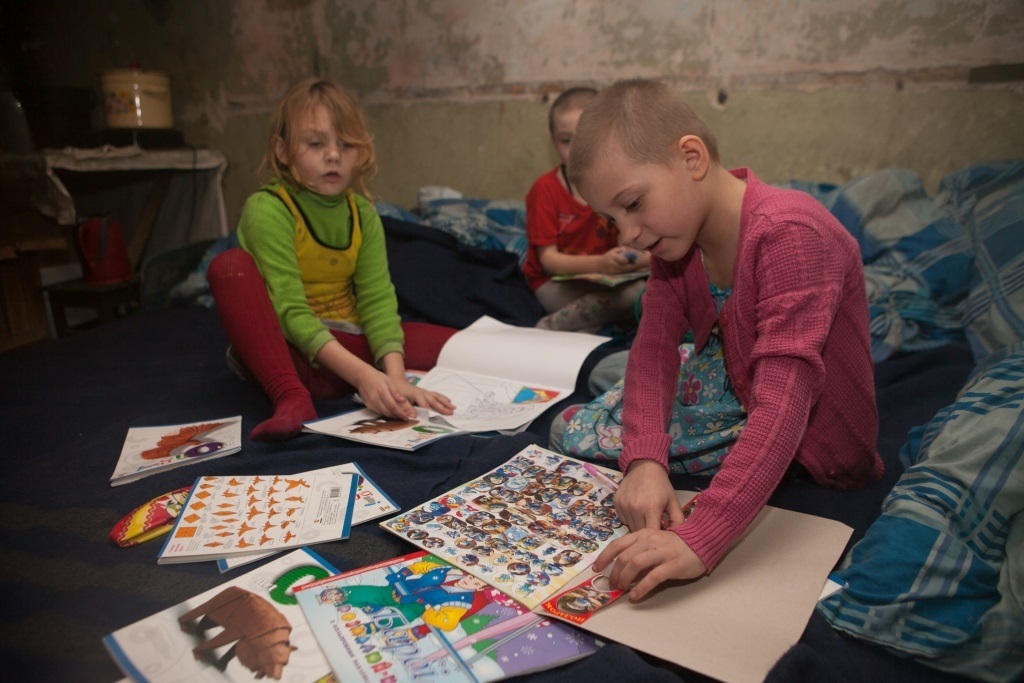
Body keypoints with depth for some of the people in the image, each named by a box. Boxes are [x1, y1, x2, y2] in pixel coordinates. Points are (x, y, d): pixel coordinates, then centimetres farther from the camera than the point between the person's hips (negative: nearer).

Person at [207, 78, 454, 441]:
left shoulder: (362, 212, 0)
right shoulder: (267, 208, -15)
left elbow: (378, 299, -11)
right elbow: (290, 311, -24)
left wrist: (395, 377, -28)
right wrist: (361, 374, -37)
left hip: (348, 343, 4)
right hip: (289, 351, -3)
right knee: (230, 266, -29)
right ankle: (293, 398, -36)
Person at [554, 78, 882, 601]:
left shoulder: (789, 234, -34)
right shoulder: (675, 231, -9)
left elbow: (781, 407, -40)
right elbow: (655, 349, -15)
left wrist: (699, 540, -47)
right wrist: (644, 463, -32)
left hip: (809, 444, -7)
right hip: (735, 377, 7)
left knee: (584, 435, -11)